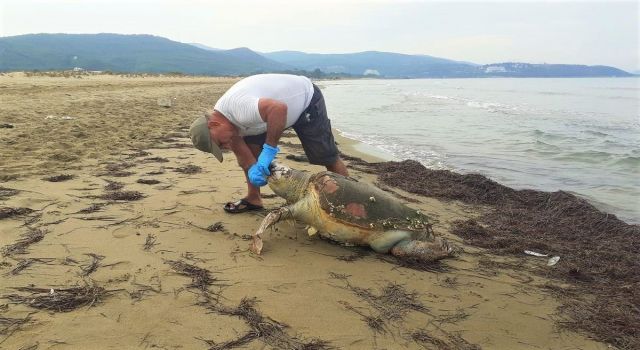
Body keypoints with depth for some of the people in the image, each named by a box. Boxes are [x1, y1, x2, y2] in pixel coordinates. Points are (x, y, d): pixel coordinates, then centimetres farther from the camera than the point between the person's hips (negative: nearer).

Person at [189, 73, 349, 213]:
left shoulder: (237, 107, -38)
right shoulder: (224, 119, -9)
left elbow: (279, 108, -51)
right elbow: (241, 152, -5)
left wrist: (269, 148, -43)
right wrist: (252, 169, -26)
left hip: (306, 99, -8)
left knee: (326, 155, -9)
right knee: (249, 145, -2)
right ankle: (253, 198, 8)